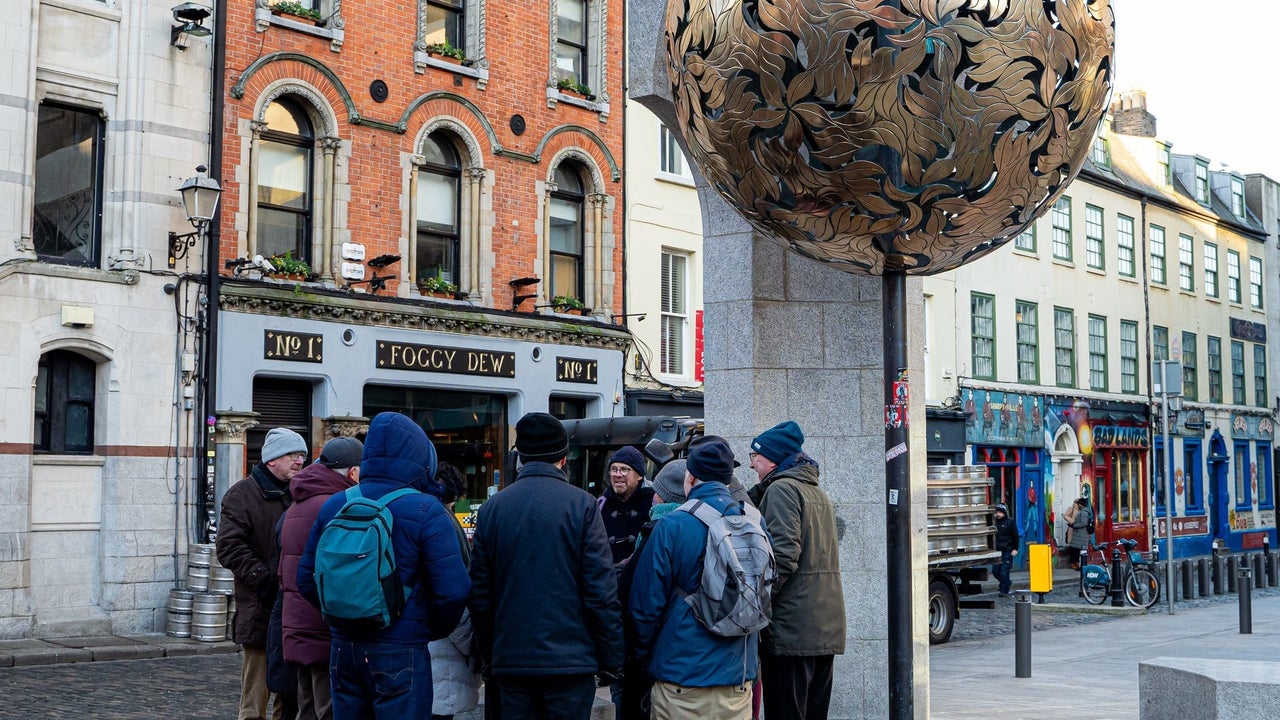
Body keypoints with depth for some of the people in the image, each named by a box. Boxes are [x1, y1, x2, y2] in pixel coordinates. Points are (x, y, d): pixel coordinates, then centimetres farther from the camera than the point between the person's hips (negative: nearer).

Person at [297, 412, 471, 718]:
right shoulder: (425, 511, -12)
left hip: (343, 647, 5)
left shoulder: (334, 506, 5)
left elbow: (306, 578, 8)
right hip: (400, 652, -5)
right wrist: (434, 631, 1)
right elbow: (453, 589, -16)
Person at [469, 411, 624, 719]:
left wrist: (488, 658, 15)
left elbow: (479, 593, 5)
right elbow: (601, 590, -10)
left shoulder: (491, 508, 4)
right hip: (570, 659, -3)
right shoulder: (581, 505, -7)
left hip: (510, 661, 3)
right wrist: (611, 660, -2)